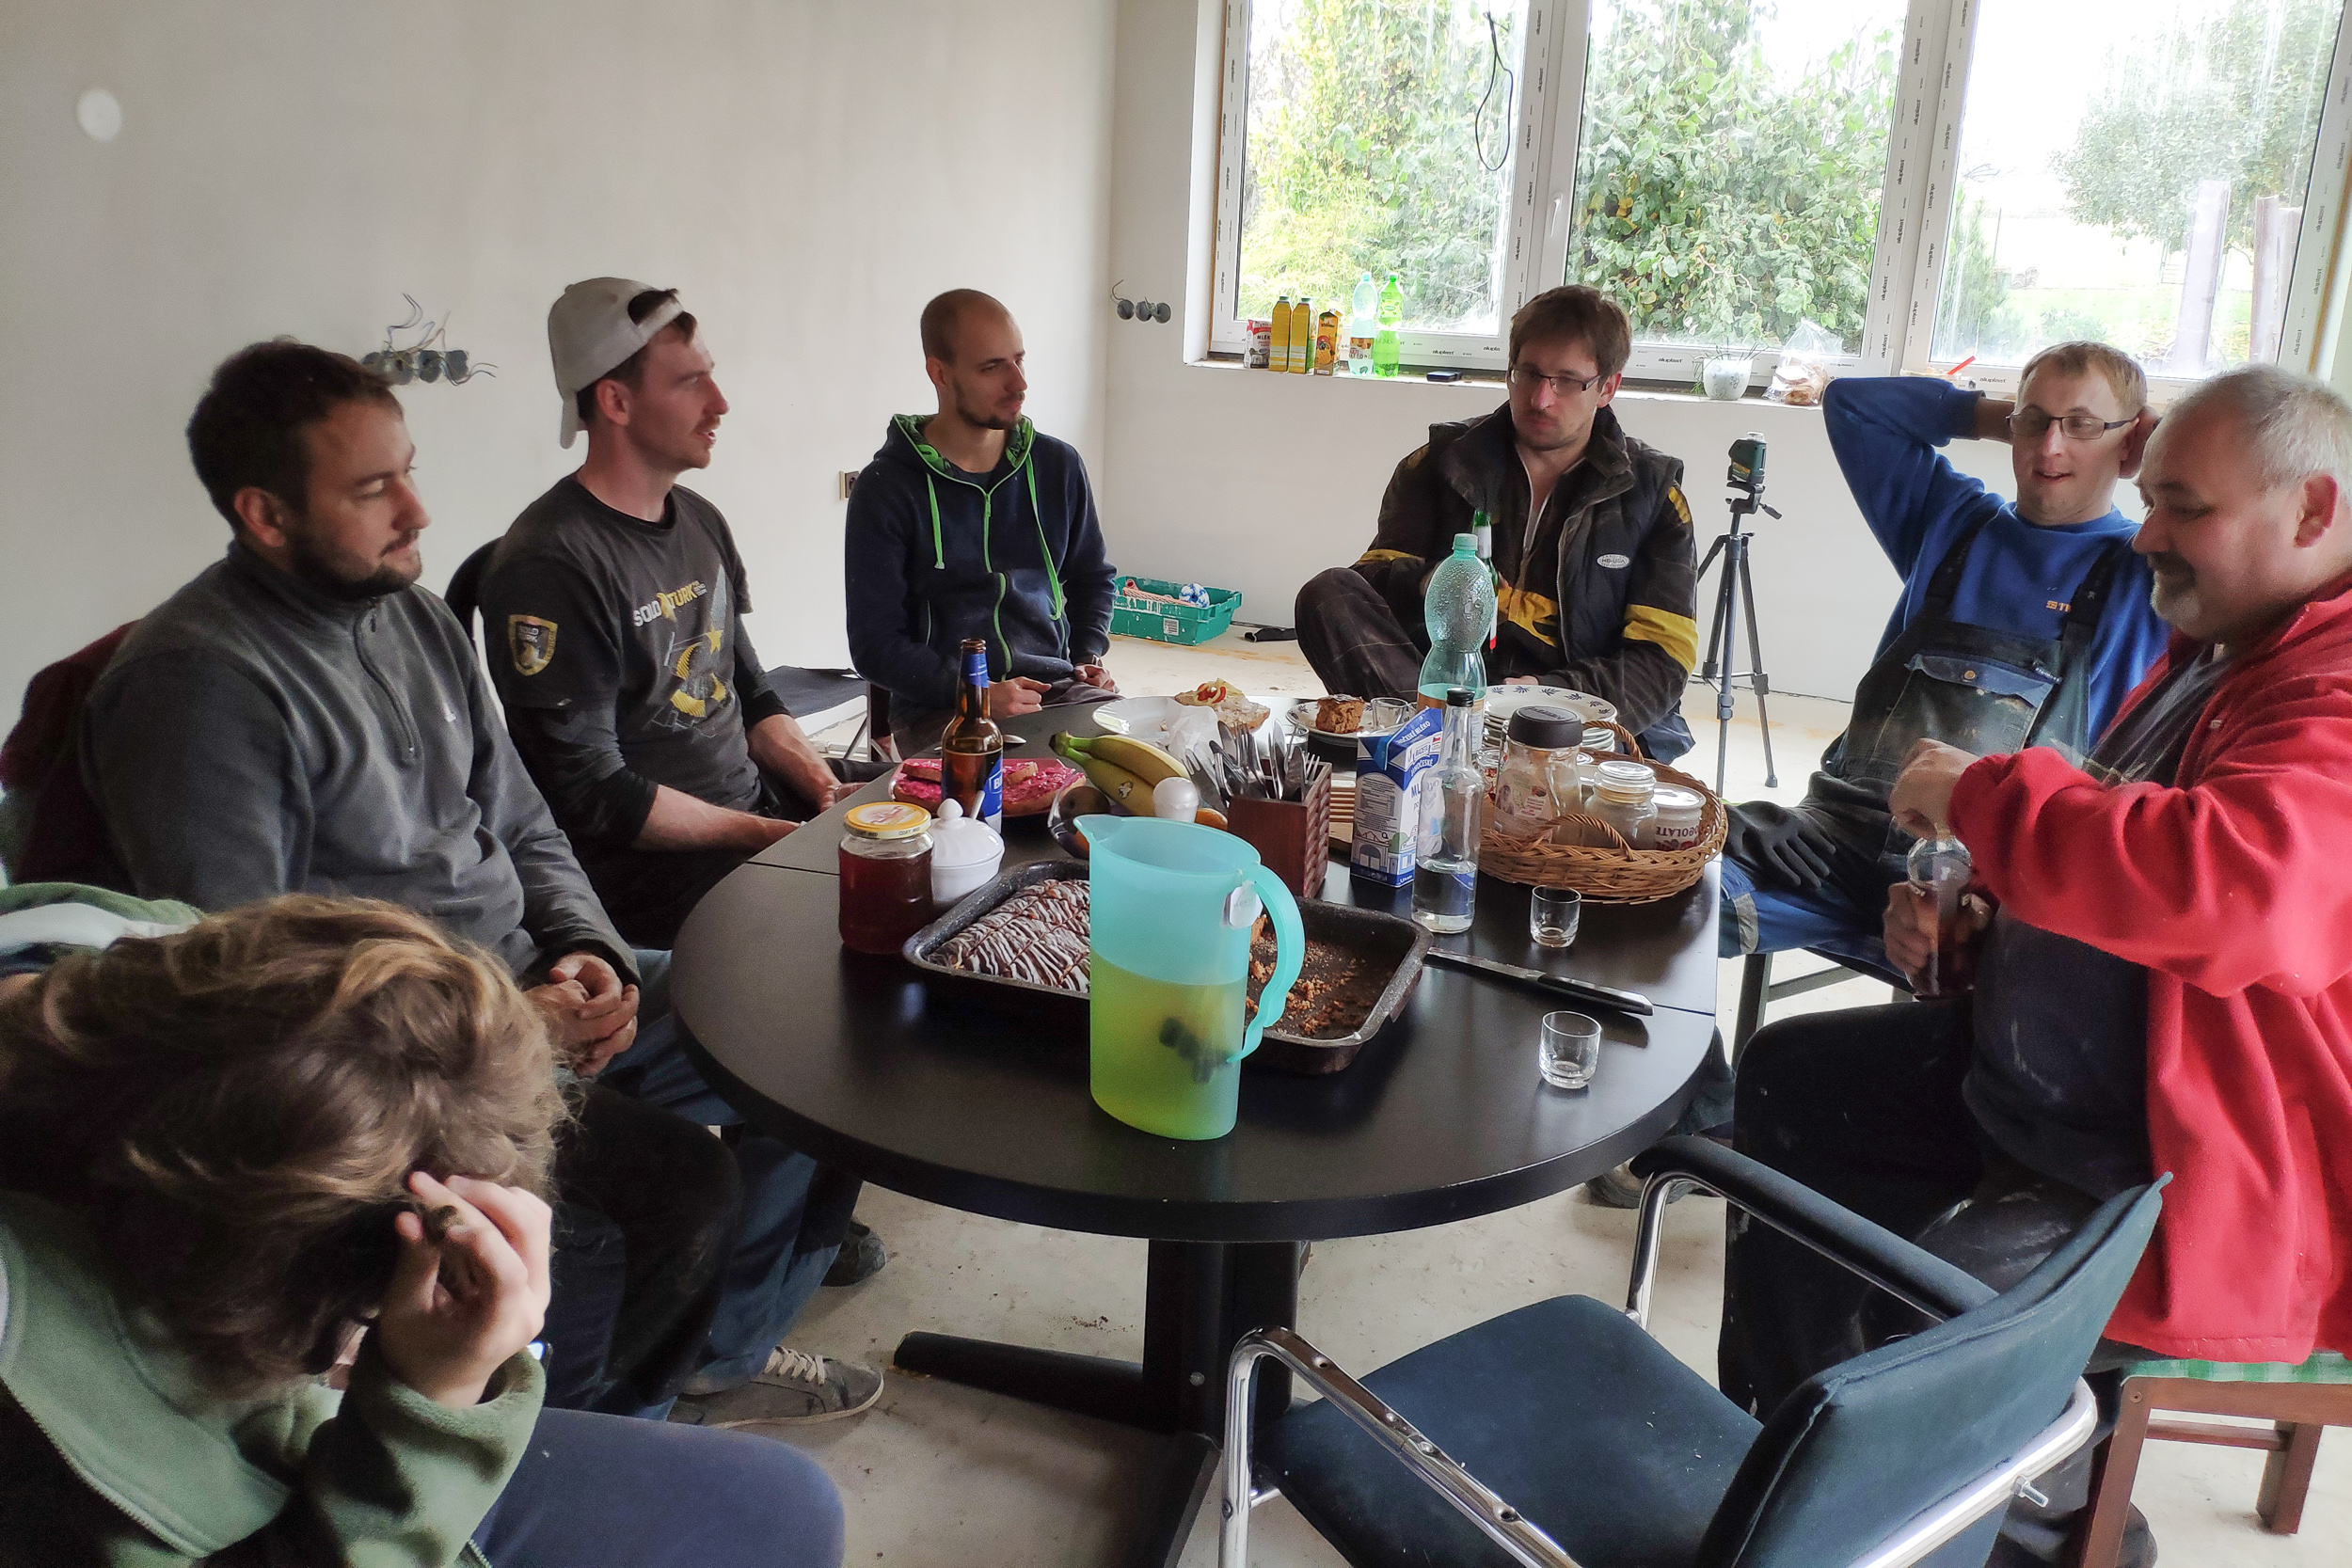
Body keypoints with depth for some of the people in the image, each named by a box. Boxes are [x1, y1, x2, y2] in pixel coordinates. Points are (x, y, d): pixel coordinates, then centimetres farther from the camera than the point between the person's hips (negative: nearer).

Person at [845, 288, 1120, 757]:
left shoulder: (1059, 466, 11)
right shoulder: (885, 489, -2)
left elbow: (1092, 578, 27)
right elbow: (875, 644, -3)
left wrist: (1089, 657, 8)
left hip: (1056, 685, 5)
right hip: (940, 711, -5)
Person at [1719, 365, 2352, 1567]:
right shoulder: (2214, 648, 10)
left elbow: (2234, 880, -41)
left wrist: (1982, 792, -27)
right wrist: (1970, 910, 6)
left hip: (2223, 1181, -10)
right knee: (1790, 1078, 13)